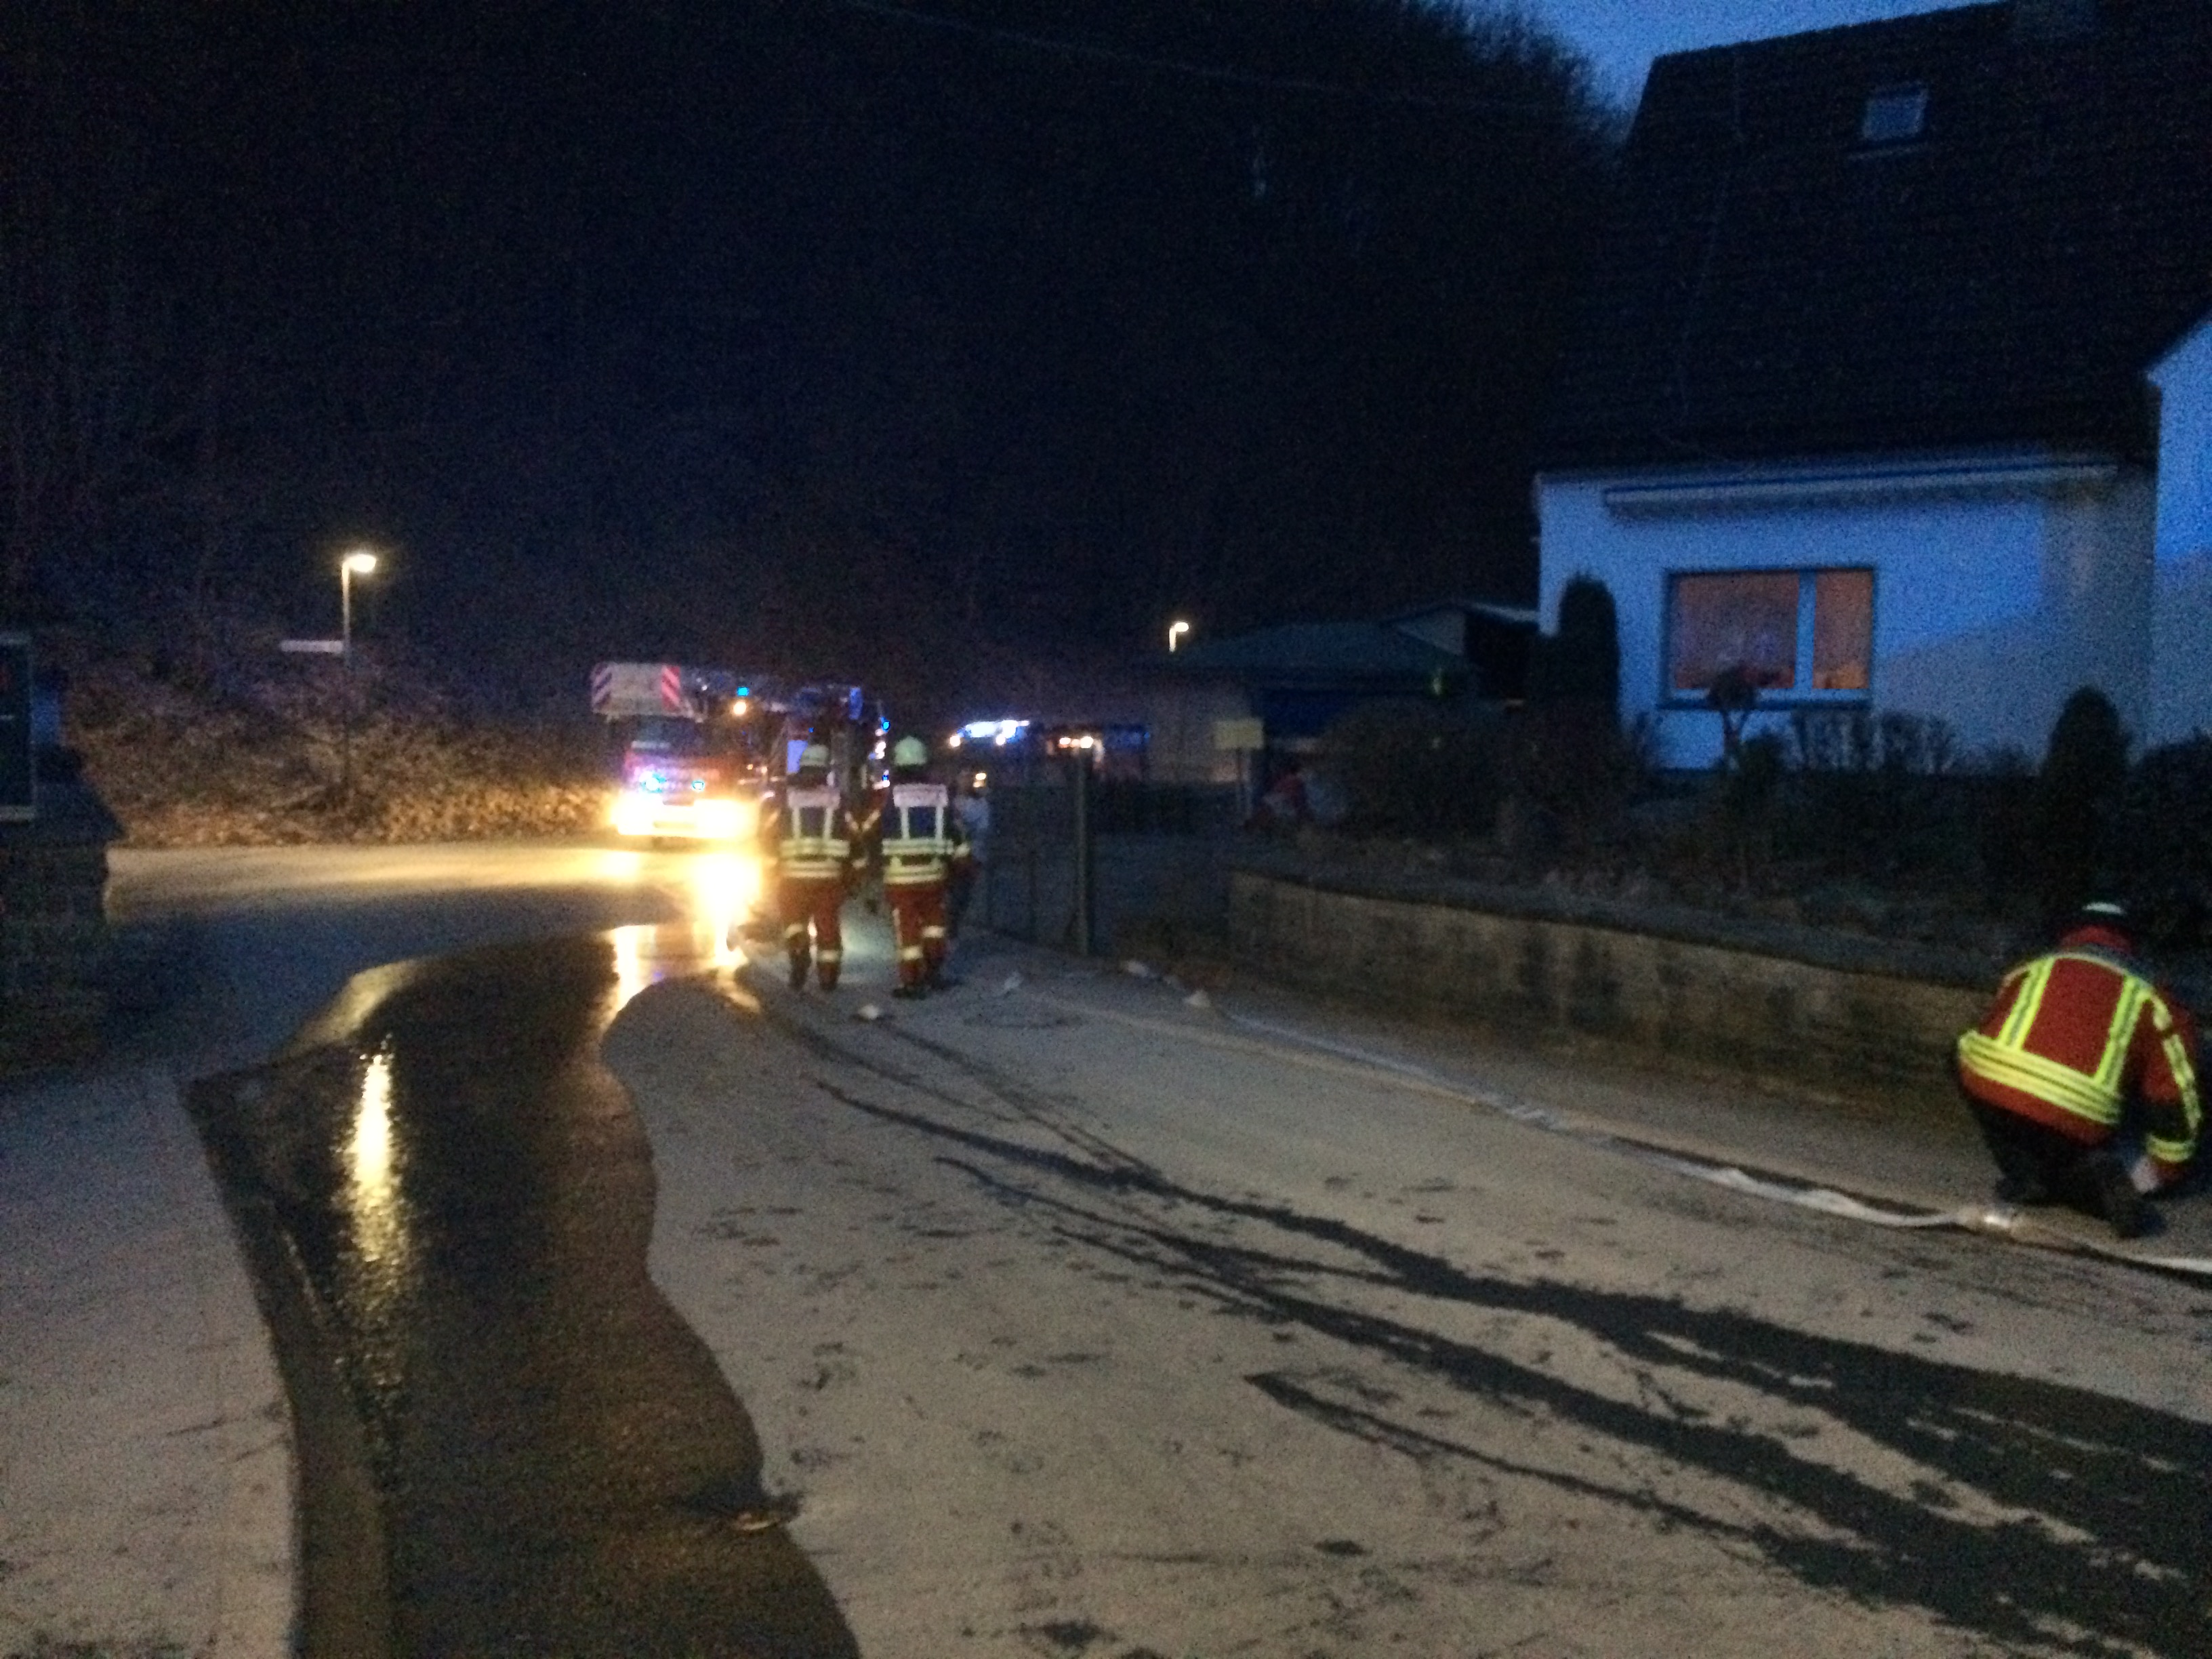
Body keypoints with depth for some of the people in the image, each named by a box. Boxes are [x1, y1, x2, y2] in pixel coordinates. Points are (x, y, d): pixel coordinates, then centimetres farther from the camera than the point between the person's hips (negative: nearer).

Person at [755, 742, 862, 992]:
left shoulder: (783, 798, 1)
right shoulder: (837, 800, 6)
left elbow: (768, 837, -1)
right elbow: (853, 839, 6)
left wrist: (769, 873, 6)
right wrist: (850, 876, 13)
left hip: (793, 877, -1)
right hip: (830, 876, 1)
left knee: (793, 922, 12)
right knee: (827, 925, 9)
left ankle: (799, 957, -11)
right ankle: (829, 976, 11)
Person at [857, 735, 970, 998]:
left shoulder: (888, 796, -6)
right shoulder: (941, 795, 4)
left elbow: (868, 833, 2)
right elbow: (957, 834, 8)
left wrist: (878, 851, 21)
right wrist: (959, 863, 18)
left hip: (900, 875, -3)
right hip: (934, 873, 3)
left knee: (906, 928, 4)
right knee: (933, 920, 21)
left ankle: (912, 982, 4)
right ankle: (934, 971, 19)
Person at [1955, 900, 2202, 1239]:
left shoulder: (2029, 970, 29)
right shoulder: (2150, 998, 20)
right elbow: (2174, 1092, 16)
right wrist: (2161, 1171, 31)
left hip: (1986, 1088, 1)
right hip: (2072, 1122, -1)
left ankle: (2022, 1174, 14)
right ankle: (2095, 1180, -2)